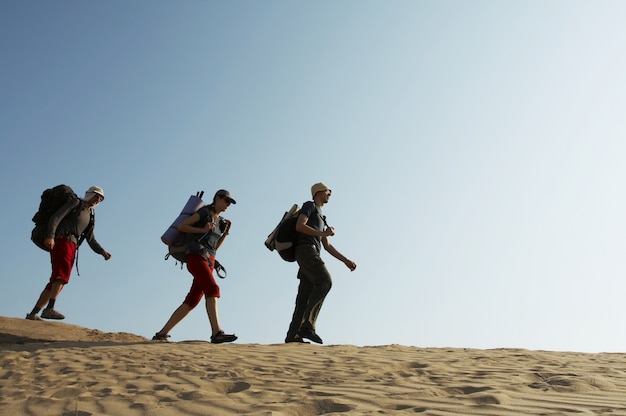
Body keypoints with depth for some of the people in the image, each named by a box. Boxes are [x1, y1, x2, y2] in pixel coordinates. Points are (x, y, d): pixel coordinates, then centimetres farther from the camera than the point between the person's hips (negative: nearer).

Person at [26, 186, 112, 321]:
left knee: (56, 283, 0)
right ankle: (50, 309, -40)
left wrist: (103, 252, 4)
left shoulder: (90, 217, 27)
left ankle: (33, 314, 2)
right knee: (64, 272, -29)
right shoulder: (76, 203, 6)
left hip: (72, 247, 8)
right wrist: (50, 236, -22)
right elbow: (55, 217, -7)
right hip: (60, 241, -8)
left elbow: (91, 241, 23)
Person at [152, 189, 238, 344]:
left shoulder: (219, 221, 23)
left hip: (208, 261, 8)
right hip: (196, 257, -8)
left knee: (191, 302, 1)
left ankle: (162, 334, 4)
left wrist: (226, 231, 11)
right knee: (212, 289, -27)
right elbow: (181, 226, -2)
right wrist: (203, 230, -9)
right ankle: (216, 333, -39)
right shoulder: (204, 212, 1)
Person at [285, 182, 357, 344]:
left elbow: (327, 246, 32)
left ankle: (292, 335, -9)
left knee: (305, 297, -2)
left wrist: (346, 260, 23)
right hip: (306, 250, -9)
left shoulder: (321, 218, 36)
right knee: (325, 281, -24)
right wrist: (323, 233, -7)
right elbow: (299, 226, -8)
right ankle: (307, 325, -30)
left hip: (312, 255, 9)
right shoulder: (309, 205, 10)